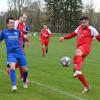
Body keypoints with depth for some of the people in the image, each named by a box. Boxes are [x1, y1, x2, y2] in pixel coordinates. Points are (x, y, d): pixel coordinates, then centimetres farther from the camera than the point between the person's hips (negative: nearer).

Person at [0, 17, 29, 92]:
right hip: (11, 53, -2)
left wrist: (26, 37, 5)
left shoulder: (17, 31, 13)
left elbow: (27, 40, 20)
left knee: (25, 69, -3)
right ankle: (14, 85, -26)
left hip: (20, 52, 2)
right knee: (12, 66, -30)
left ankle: (24, 81, 28)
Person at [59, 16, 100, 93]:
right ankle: (86, 86, 13)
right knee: (75, 68, 2)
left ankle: (78, 71, -61)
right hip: (79, 50, 7)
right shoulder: (79, 28, 21)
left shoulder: (91, 29, 3)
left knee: (78, 52, -42)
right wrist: (64, 38, 10)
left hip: (86, 47, -7)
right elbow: (73, 34, 25)